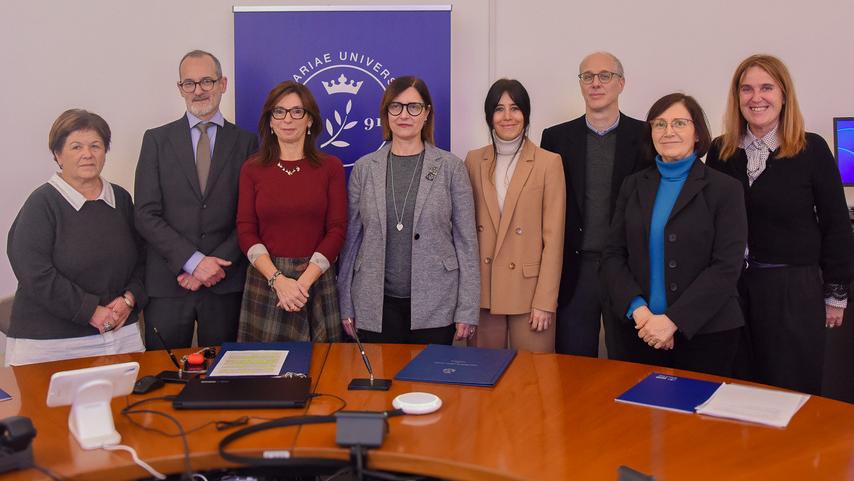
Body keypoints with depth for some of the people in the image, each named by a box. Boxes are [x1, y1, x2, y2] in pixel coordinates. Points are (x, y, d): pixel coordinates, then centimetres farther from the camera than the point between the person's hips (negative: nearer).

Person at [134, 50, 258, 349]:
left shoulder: (246, 142, 6)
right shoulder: (157, 140, 5)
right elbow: (146, 215, -2)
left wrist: (216, 264, -10)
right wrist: (193, 261, -11)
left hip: (226, 284, 0)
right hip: (168, 283, 0)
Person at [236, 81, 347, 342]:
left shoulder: (330, 167, 1)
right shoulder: (252, 169, 5)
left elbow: (337, 229, -3)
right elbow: (245, 230, 0)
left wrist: (304, 281, -12)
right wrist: (278, 279, -13)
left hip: (317, 279, 0)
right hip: (265, 279, 1)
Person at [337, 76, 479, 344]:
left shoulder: (451, 167, 0)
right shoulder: (364, 168, 5)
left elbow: (466, 240, -1)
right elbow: (351, 238, 8)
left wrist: (467, 310, -4)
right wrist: (346, 306, 6)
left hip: (435, 304, -1)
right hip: (377, 305, 1)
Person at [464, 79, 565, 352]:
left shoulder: (549, 163, -3)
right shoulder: (474, 161, 7)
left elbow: (553, 238, -5)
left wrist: (545, 301, -10)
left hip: (529, 292, -3)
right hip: (482, 292, 3)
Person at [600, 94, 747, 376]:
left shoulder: (725, 190, -3)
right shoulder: (633, 186, 8)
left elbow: (727, 266, -10)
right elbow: (613, 256, 4)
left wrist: (673, 320, -16)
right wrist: (638, 309, -12)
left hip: (705, 332, -3)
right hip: (641, 331, 3)